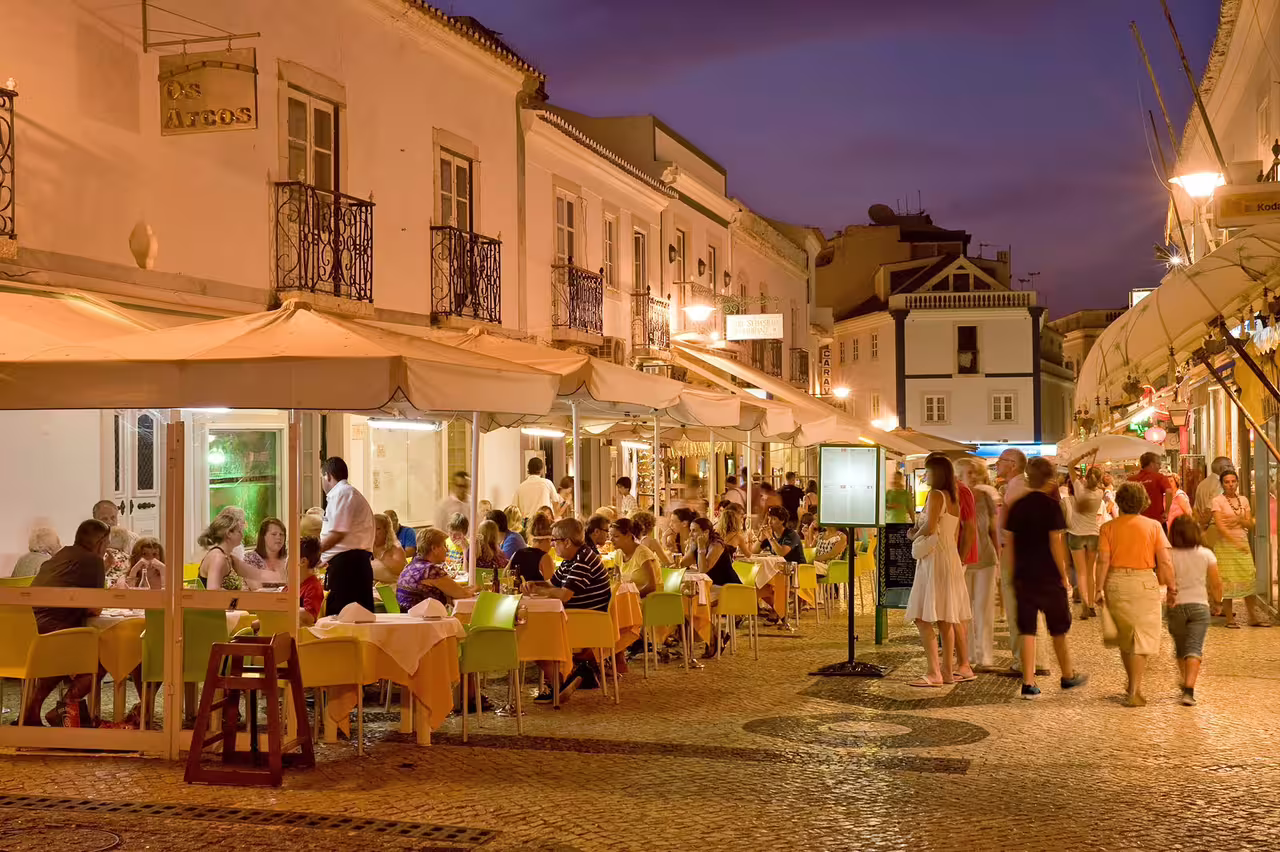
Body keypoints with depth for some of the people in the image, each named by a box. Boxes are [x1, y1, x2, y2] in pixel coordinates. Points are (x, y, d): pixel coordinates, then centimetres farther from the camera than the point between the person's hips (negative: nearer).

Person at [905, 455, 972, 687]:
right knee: (945, 619, 12)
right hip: (951, 558, 10)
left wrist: (914, 536, -3)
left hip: (934, 560, -10)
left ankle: (934, 673, -15)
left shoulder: (935, 495, -12)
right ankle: (947, 670, 16)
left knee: (922, 618, -10)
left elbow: (929, 527, -22)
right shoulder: (954, 500, 15)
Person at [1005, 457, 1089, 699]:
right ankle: (1068, 676, 28)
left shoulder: (1018, 507, 4)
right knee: (1058, 629, 13)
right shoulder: (1051, 506, -10)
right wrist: (1064, 575, -6)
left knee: (1026, 629, 4)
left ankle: (1028, 683, 0)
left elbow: (1011, 542, 7)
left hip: (1023, 576, 4)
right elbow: (1055, 543, -13)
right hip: (1048, 577, -4)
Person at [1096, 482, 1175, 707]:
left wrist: (1099, 588, -1)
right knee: (1143, 638, 2)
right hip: (1144, 582, -2)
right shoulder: (1153, 526, -1)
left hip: (1116, 582, 2)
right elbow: (1165, 562, -4)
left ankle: (1133, 685, 32)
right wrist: (1171, 585, 7)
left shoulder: (1108, 527, 0)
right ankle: (1134, 691, -7)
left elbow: (1103, 561, -5)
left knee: (1124, 637, 18)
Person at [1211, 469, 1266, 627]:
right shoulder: (1217, 501, -5)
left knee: (1249, 578, 1)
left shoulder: (1243, 500, 11)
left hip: (1243, 544, 5)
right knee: (1228, 580, -3)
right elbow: (1220, 526, -13)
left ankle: (1253, 617, 7)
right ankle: (1229, 618, 4)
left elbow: (1250, 524, 8)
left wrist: (1238, 519, -12)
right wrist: (1236, 543, -19)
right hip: (1225, 544, -4)